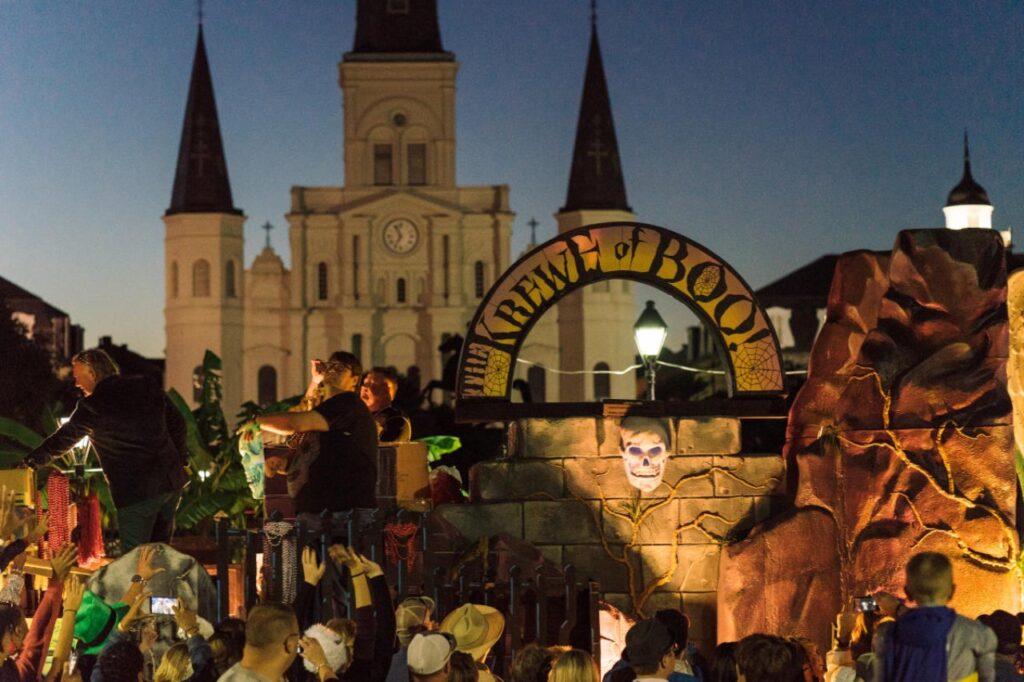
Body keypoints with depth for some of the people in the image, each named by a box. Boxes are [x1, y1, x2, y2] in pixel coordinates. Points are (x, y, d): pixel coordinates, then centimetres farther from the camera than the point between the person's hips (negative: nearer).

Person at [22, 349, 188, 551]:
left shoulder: (91, 407, -7)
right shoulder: (146, 388, 7)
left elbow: (62, 440, 6)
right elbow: (177, 423, 11)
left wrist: (30, 461, 22)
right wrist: (179, 460, 22)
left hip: (136, 493, -6)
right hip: (171, 483, 6)